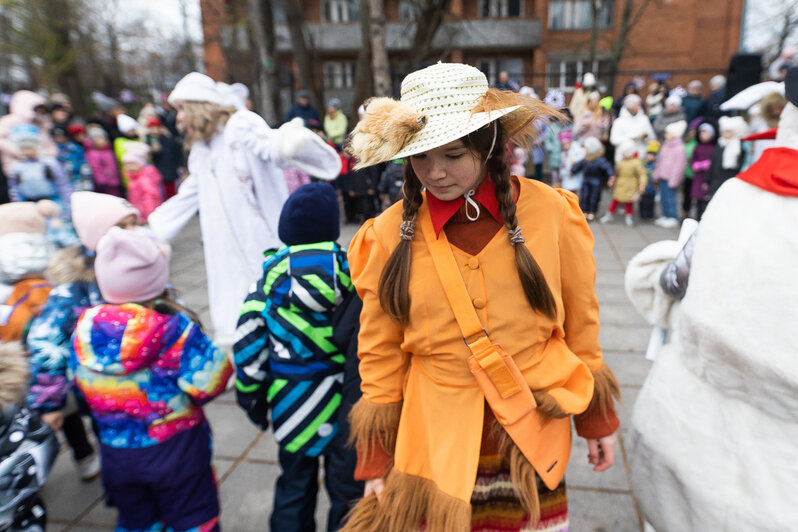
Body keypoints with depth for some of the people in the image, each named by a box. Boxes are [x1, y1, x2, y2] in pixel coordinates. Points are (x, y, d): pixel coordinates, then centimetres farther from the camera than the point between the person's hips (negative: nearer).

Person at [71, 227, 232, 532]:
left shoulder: (84, 330, -9)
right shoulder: (174, 326, -24)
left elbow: (78, 387, 4)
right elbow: (207, 384, -24)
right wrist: (219, 361, -5)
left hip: (115, 452, 4)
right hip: (176, 447, -4)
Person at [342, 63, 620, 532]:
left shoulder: (551, 212, -10)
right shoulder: (390, 233, -10)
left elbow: (581, 321, 2)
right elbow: (379, 351, -2)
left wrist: (597, 419, 10)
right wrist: (376, 460, 2)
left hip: (535, 433, 1)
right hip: (435, 442, 0)